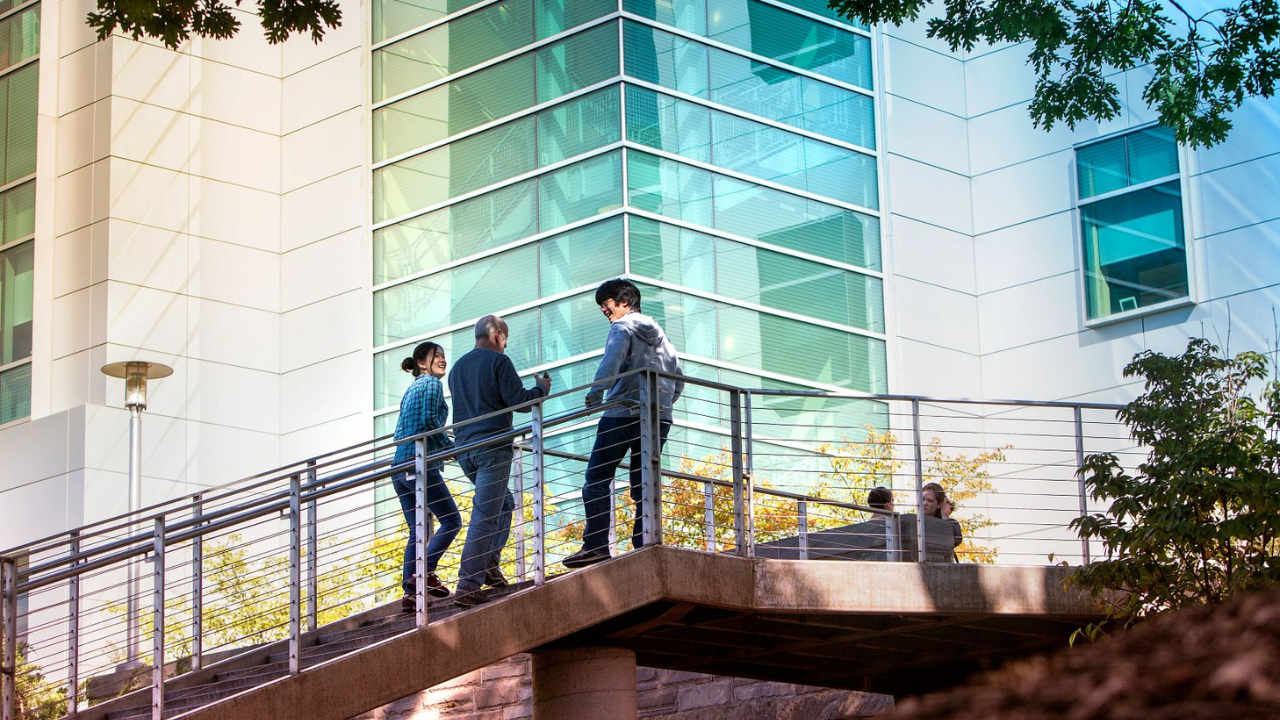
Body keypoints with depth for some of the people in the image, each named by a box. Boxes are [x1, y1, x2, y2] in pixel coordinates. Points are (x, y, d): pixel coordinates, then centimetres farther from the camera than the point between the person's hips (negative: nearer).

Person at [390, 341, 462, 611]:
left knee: (417, 530, 6)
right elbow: (429, 419, -16)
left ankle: (409, 593, -3)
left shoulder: (410, 389, 23)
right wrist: (450, 446, -7)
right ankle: (425, 571, -17)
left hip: (400, 468, 8)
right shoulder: (432, 384, -1)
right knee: (451, 520, -3)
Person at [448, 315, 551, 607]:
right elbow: (520, 401, -10)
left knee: (504, 503, 24)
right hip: (492, 447, -8)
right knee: (485, 515, -9)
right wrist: (542, 388, 9)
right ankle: (467, 586, -15)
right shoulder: (498, 361, -5)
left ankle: (489, 566, 14)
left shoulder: (457, 367, 18)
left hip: (464, 449, 8)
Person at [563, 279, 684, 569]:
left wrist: (595, 393, -26)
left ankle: (596, 545, -15)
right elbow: (678, 381, 21)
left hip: (623, 414, -7)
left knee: (597, 479, -4)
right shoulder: (660, 334, 22)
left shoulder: (622, 327, 1)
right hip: (660, 418, 7)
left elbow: (612, 362, -19)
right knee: (644, 485, 8)